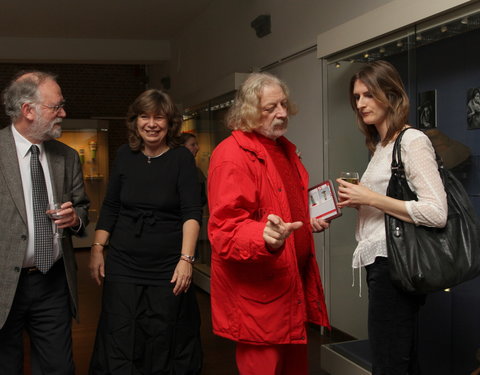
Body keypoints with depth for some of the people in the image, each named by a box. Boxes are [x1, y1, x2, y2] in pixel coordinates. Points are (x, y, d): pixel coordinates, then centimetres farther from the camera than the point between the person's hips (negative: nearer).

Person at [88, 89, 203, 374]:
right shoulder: (125, 155, 5)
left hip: (168, 268, -3)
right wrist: (97, 249, 8)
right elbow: (110, 207, 12)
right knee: (119, 343, 8)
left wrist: (186, 258, -20)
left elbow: (192, 212, -11)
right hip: (123, 265, 3)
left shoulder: (181, 158, -5)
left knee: (164, 344, 5)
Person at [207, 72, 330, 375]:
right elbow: (225, 231, -25)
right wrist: (264, 237, -43)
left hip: (294, 284, 9)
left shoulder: (286, 149, 13)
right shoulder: (233, 155, -17)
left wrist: (311, 221, 11)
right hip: (258, 295, -9)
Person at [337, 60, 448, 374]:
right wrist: (357, 201, 5)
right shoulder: (381, 145, 16)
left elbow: (437, 213, -21)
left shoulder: (412, 140, -12)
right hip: (380, 262, 9)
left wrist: (372, 198, -18)